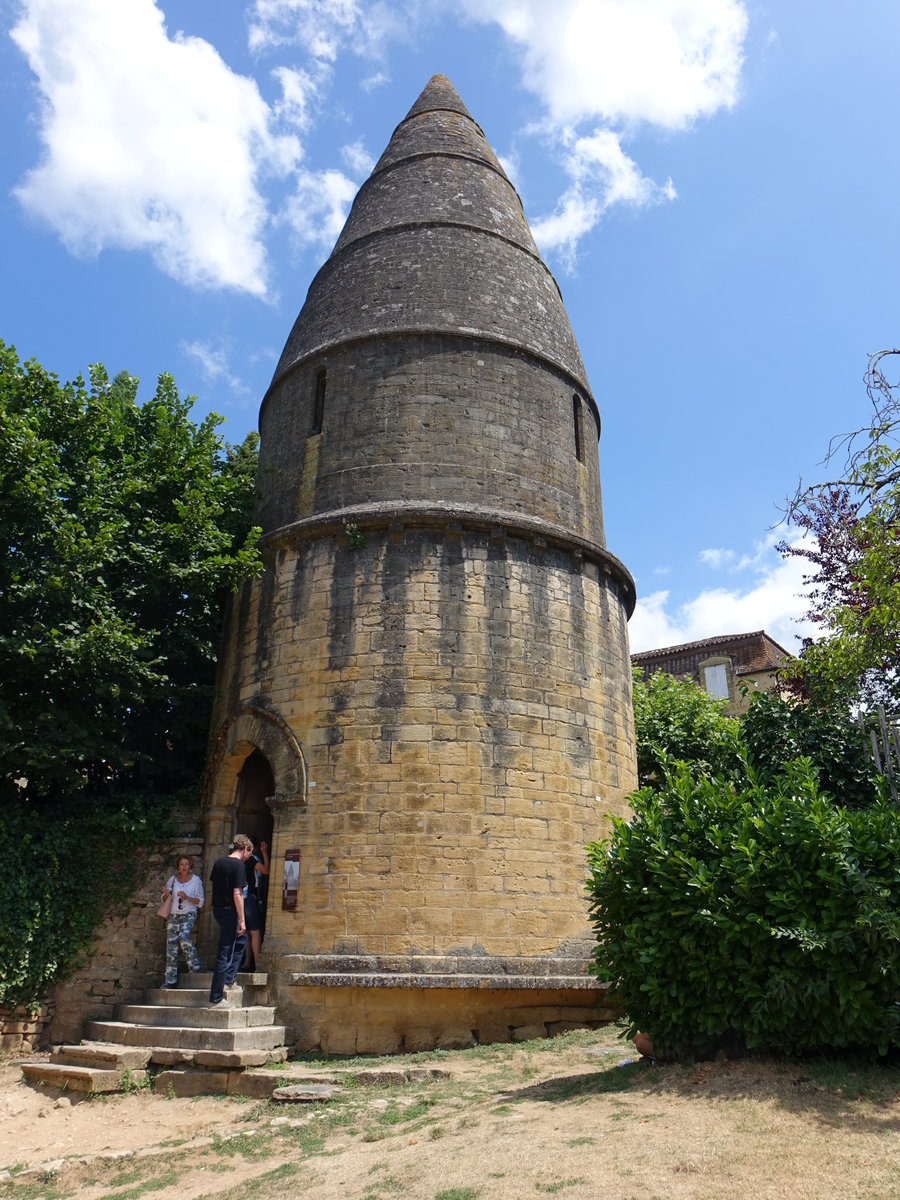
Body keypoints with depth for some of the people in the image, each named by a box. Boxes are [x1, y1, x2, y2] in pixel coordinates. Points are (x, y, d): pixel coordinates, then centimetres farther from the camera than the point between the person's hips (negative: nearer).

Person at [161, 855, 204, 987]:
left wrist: (187, 898, -16)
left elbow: (200, 902, 0)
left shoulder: (196, 880, -1)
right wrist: (166, 893, -10)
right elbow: (165, 899, 13)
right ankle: (170, 980, 6)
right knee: (171, 944, -1)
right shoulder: (173, 879, 5)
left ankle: (194, 965, -12)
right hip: (173, 915, 3)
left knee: (183, 936, -28)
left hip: (189, 914, -3)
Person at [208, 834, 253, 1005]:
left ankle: (228, 979, 26)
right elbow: (237, 894, -20)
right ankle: (216, 997, 4)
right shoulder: (239, 865, -16)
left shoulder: (219, 862, 8)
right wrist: (242, 920, -16)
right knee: (225, 954, -1)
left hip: (217, 909, 9)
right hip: (229, 911, -9)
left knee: (241, 938, 27)